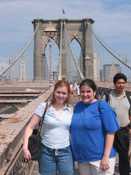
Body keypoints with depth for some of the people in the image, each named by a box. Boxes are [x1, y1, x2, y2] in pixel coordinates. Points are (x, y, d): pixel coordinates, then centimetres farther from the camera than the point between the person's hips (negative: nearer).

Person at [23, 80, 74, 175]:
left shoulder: (71, 110, 2)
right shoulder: (44, 107, -6)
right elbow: (30, 127, -6)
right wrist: (25, 146, -16)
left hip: (65, 152, 2)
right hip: (47, 152, -2)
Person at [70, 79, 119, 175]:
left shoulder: (102, 106, -10)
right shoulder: (78, 106, 5)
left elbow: (110, 132, -13)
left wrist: (106, 156, -17)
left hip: (100, 157, -5)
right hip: (81, 157, 5)